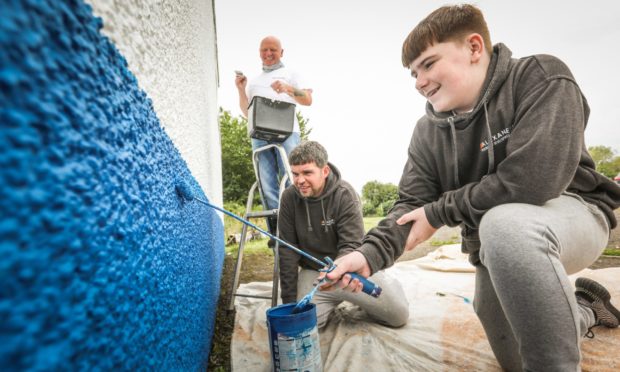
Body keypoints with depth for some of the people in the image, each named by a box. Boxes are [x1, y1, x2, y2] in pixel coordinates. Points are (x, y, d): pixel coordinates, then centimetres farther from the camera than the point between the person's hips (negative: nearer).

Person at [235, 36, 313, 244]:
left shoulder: (290, 74, 23)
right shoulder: (254, 82, 33)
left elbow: (308, 100, 8)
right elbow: (247, 112, 28)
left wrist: (288, 88, -10)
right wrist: (241, 90, 13)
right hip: (259, 135, 3)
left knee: (291, 180, -14)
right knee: (267, 185, -7)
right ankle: (276, 231, -8)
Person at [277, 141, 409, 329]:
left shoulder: (345, 194, -19)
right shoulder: (289, 197, -12)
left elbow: (351, 246, -19)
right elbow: (287, 251, -8)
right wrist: (290, 301, -8)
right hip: (313, 272, 2)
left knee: (399, 314, -8)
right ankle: (331, 303, 18)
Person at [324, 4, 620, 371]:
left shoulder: (542, 78, -19)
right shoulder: (428, 132, -5)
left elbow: (532, 180, -32)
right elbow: (412, 203, -11)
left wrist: (439, 213, -23)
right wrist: (370, 253, -29)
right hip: (496, 245, 6)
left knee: (503, 225, -41)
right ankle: (583, 309, 41)